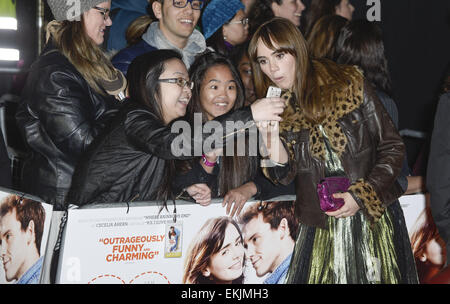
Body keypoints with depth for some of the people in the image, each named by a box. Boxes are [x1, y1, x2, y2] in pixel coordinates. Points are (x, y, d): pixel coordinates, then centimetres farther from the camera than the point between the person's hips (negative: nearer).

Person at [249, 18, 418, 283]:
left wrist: (361, 195, -11)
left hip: (375, 219, -1)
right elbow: (285, 176, -1)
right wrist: (272, 135, -18)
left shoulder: (349, 86, -4)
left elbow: (393, 146, -2)